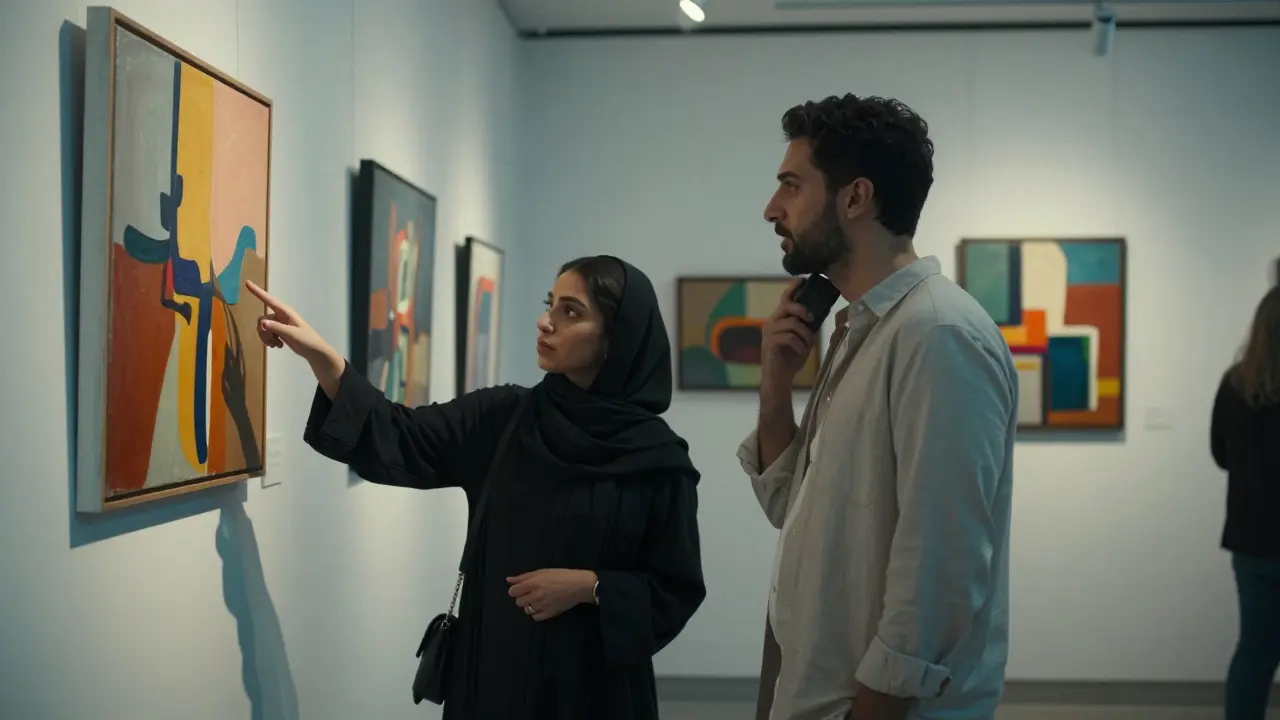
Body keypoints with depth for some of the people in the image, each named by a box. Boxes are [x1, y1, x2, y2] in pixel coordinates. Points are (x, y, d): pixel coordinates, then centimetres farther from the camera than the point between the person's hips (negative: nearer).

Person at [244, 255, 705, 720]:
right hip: (491, 667, 3)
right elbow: (398, 440, -7)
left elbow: (678, 590, -5)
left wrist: (590, 587, -18)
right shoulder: (502, 418, 1)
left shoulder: (658, 459, -8)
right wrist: (320, 356, -17)